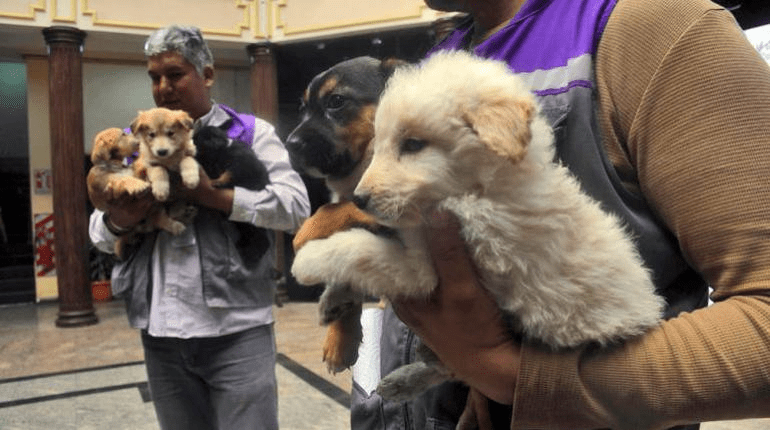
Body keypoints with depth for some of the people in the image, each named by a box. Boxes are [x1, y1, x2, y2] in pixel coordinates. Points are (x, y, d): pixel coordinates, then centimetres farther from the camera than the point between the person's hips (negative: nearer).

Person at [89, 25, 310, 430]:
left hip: (237, 329, -4)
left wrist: (213, 196, -18)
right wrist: (117, 221, -10)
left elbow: (296, 206, -10)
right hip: (160, 334, 4)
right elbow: (98, 231, 14)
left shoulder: (251, 133, 2)